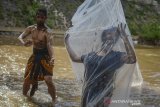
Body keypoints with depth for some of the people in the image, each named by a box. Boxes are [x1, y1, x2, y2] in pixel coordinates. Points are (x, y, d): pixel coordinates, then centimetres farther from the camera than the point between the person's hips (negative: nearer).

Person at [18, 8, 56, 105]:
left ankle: (54, 101, -6)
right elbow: (20, 37, 3)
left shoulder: (47, 32, -19)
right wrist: (24, 43, -22)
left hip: (45, 57, -5)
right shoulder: (31, 29, -2)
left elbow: (50, 45, -31)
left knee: (48, 80, -21)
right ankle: (34, 84, 45)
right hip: (34, 56, 6)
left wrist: (52, 57, -51)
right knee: (27, 79, 10)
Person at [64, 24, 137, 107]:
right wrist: (66, 42, 28)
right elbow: (74, 58, 24)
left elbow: (132, 59, -27)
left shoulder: (115, 56, -8)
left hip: (101, 96, -5)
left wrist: (124, 38, -33)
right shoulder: (91, 55, 10)